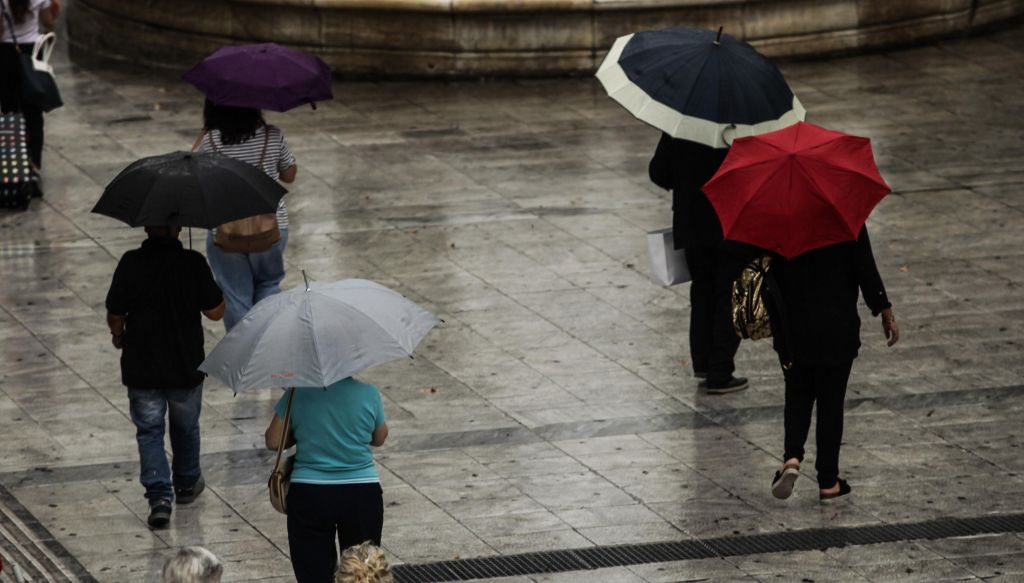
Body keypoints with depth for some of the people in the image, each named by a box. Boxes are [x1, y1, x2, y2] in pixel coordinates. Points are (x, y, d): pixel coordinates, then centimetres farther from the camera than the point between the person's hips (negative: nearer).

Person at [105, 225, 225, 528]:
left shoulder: (131, 264, -14)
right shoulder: (193, 264, -14)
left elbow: (115, 314, -7)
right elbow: (216, 311, -7)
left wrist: (118, 335, 15)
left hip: (142, 368, -1)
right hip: (186, 366, 1)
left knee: (149, 430, 10)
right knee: (186, 426, 23)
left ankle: (159, 495, -4)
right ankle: (187, 484, 41)